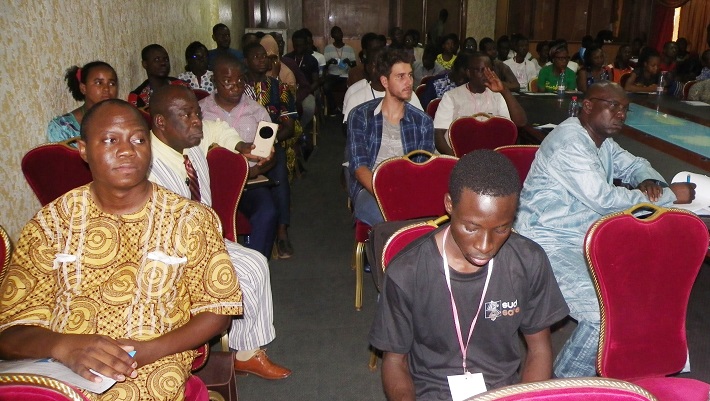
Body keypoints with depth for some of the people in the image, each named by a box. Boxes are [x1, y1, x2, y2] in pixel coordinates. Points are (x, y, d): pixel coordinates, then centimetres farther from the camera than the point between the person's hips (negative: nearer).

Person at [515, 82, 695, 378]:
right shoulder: (569, 142, -20)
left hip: (587, 237, 11)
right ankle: (567, 383, -3)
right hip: (550, 245, -11)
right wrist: (669, 195, -14)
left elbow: (634, 164, 24)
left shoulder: (602, 140, 12)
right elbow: (603, 199, -23)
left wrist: (649, 181, -2)